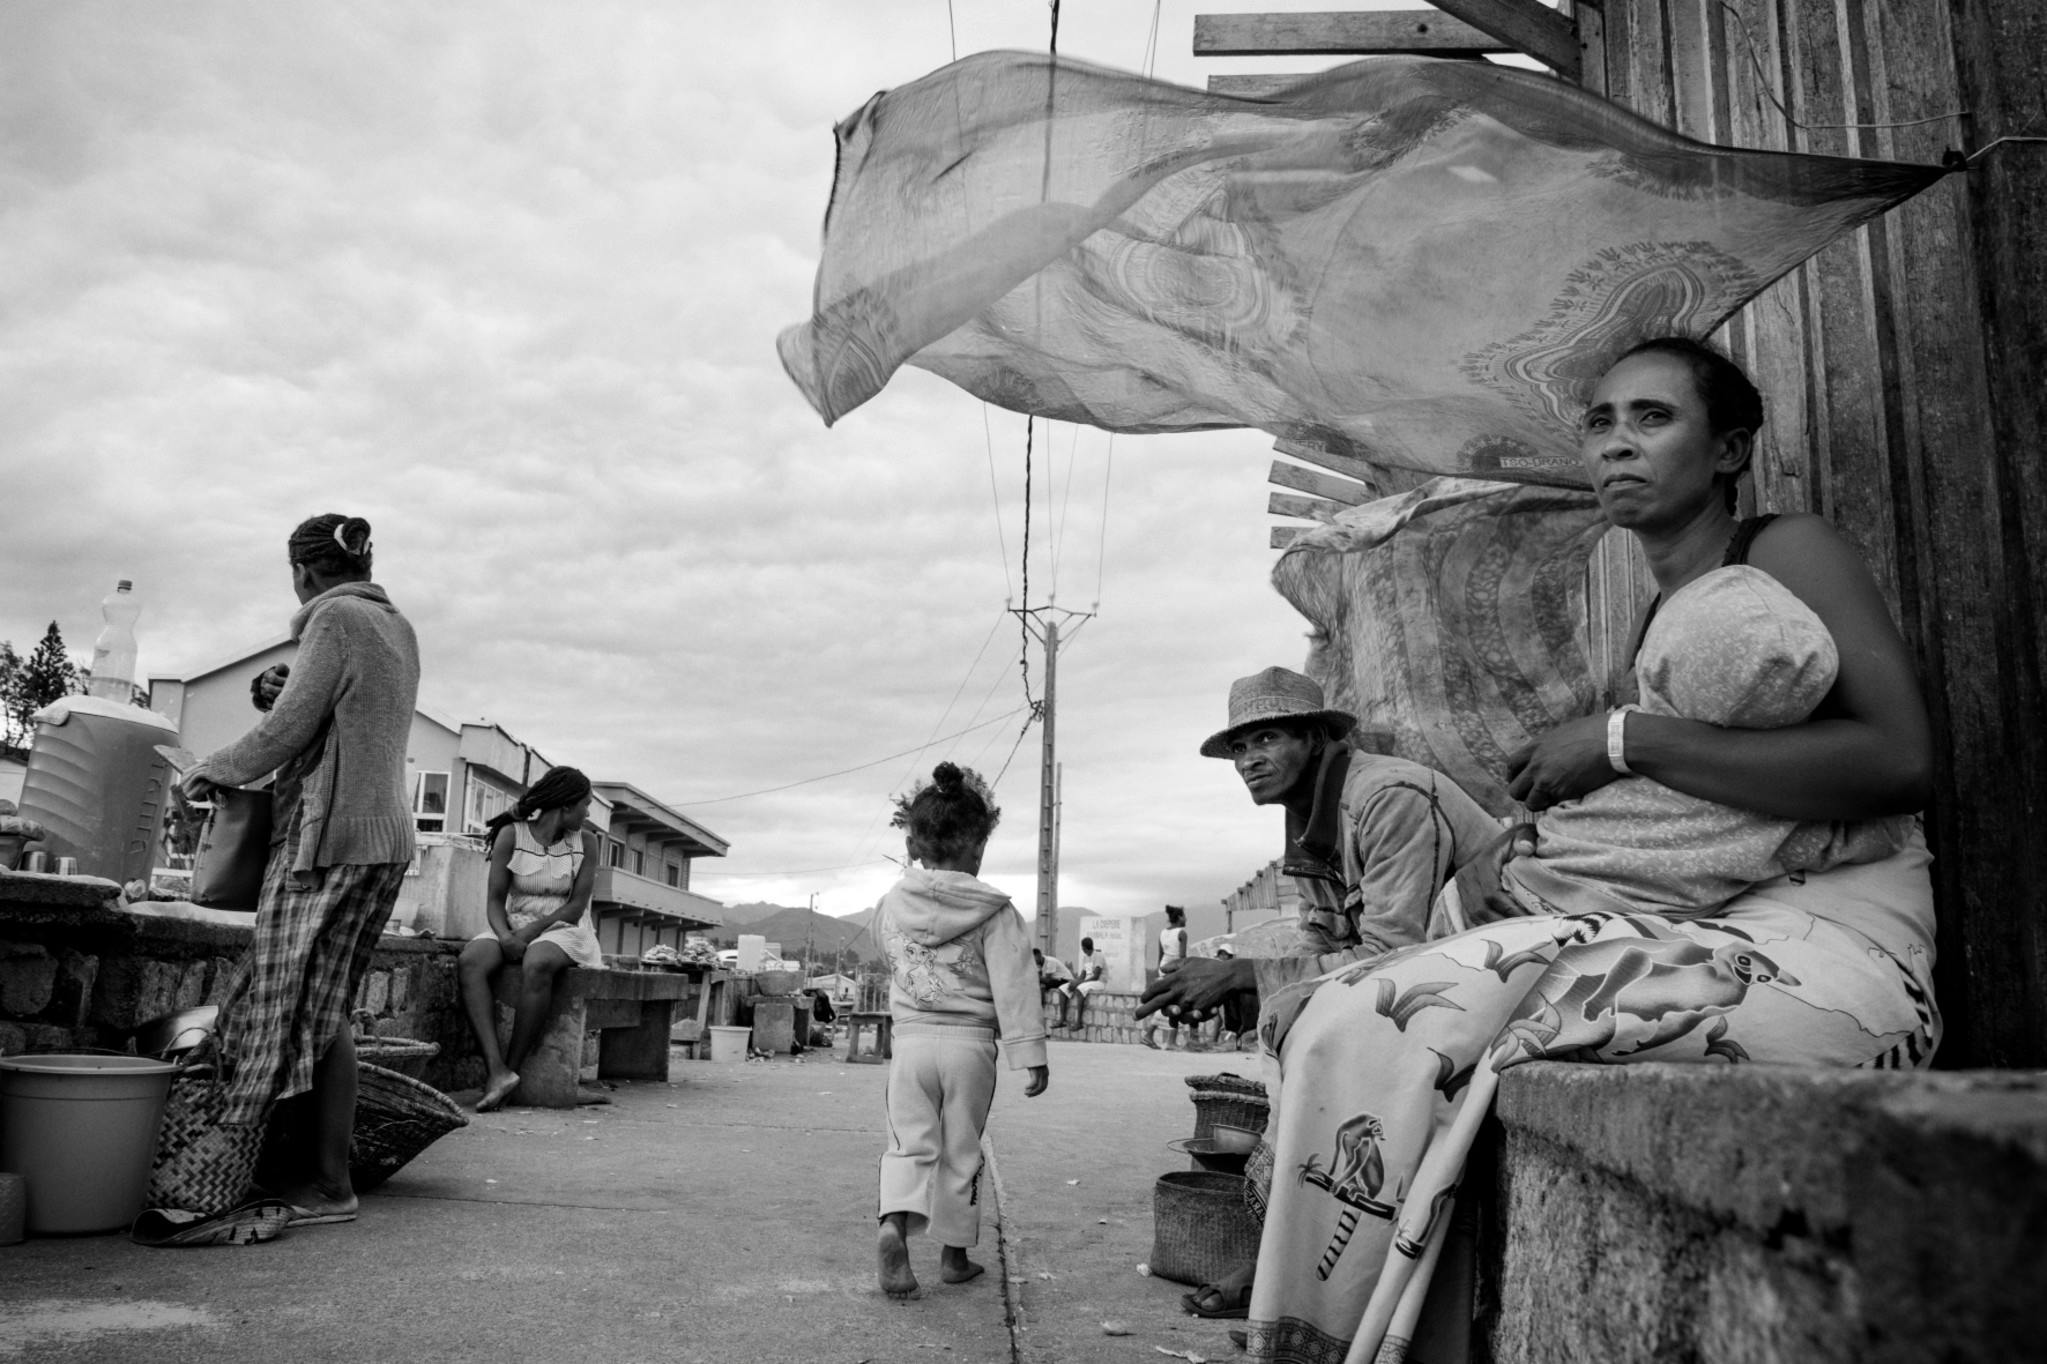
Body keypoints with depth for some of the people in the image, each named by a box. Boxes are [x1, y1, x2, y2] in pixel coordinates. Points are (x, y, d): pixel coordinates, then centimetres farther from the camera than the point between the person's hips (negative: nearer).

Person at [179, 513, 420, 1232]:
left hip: (329, 834, -8)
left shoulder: (335, 619, -7)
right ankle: (307, 1167, 12)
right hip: (387, 835, 9)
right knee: (322, 1007, 10)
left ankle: (329, 1184, -1)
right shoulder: (398, 629, 18)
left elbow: (285, 731, -10)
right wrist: (287, 691, 17)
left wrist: (209, 770, 2)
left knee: (309, 1010, -4)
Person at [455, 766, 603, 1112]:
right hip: (514, 928, 2)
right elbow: (495, 900, -3)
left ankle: (512, 1067, -29)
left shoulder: (585, 842, 2)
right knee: (469, 962, -30)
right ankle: (497, 1071, -39)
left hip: (563, 930, -1)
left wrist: (532, 931, -18)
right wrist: (505, 936, -22)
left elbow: (576, 905, -4)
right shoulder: (511, 835, 0)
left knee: (537, 965, -36)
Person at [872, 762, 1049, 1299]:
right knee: (961, 1151, 12)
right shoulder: (994, 911, -8)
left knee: (910, 1143, 7)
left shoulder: (893, 902, 1)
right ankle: (955, 1253, 22)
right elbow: (1014, 986, -11)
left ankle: (894, 1224, -19)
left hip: (910, 1038, 2)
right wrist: (1030, 1053, -9)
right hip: (970, 1042, -1)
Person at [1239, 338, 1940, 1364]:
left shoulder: (1787, 552, 2)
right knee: (1342, 1023, -12)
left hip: (1831, 956, -7)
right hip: (1716, 945, 7)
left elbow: (1900, 759, -16)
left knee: (1398, 1035, -24)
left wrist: (1625, 740, -15)